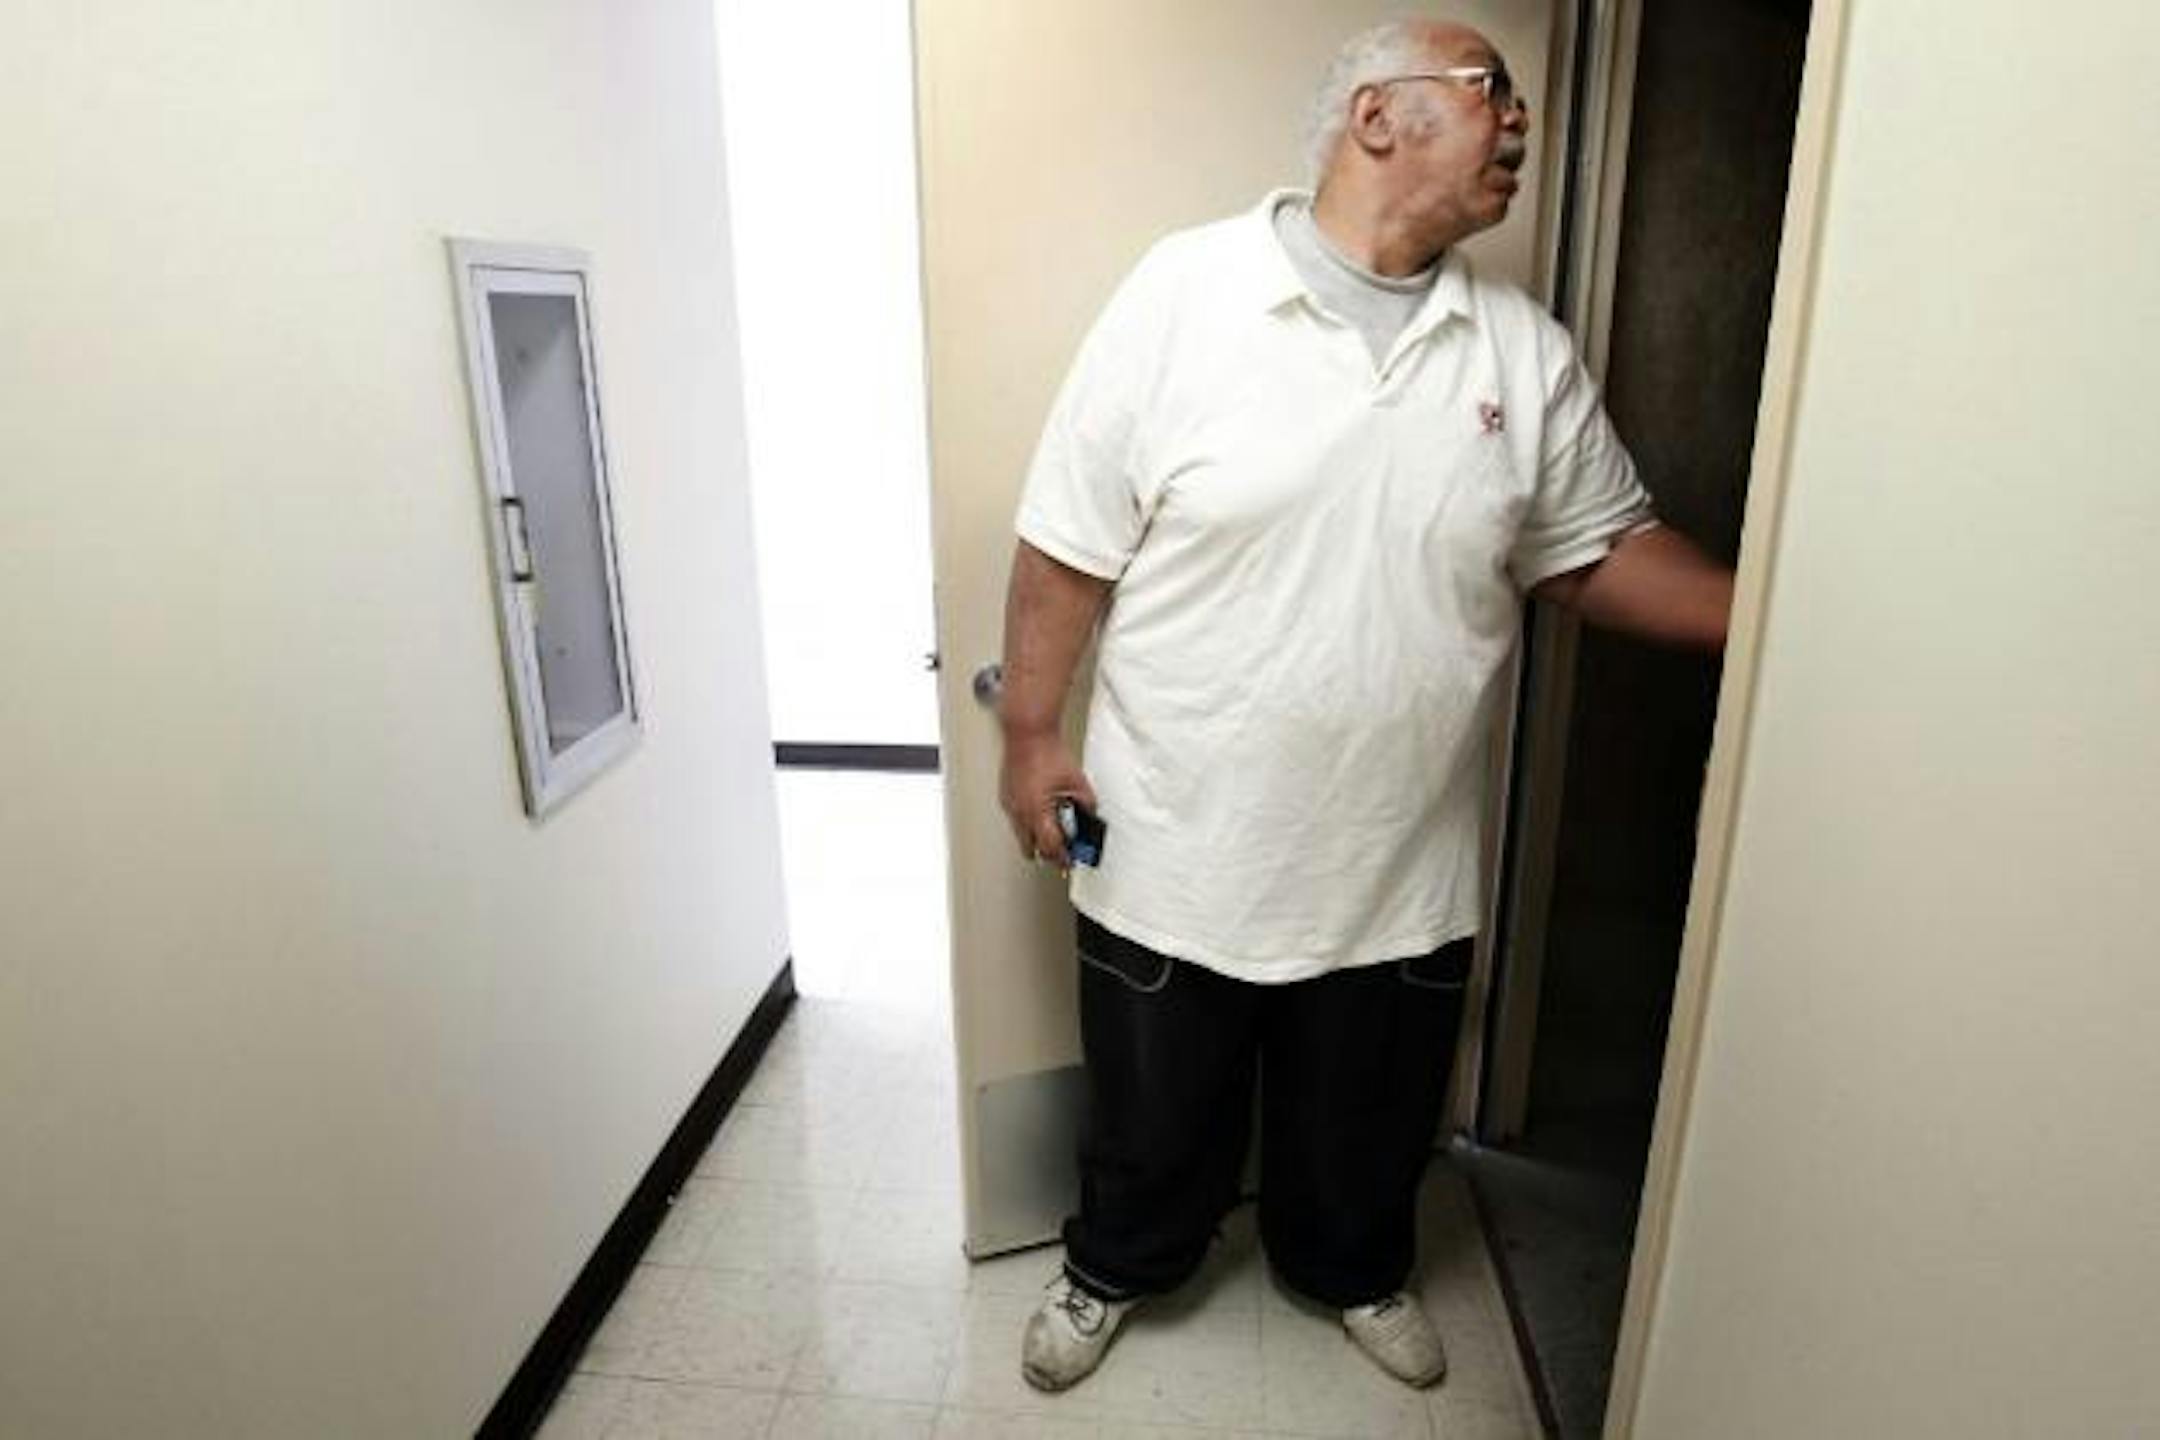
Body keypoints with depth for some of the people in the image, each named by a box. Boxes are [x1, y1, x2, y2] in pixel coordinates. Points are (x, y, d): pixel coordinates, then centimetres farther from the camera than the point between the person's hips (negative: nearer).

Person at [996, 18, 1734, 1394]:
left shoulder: (1527, 351, 0)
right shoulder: (1184, 292, -12)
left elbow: (1603, 549, 8)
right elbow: (1070, 541, -9)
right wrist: (1031, 731, -7)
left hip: (1400, 868, 4)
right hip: (1179, 851, -3)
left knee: (1370, 1118, 25)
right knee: (1153, 1110, 20)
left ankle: (1357, 1270, 55)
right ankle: (1114, 1268, 51)